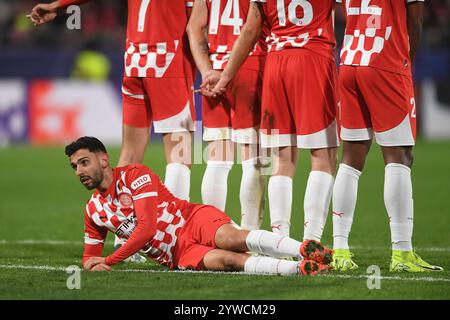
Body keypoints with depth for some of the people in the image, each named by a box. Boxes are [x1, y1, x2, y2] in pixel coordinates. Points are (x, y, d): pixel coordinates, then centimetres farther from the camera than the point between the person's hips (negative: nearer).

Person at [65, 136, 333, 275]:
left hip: (195, 220, -2)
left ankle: (306, 250, -56)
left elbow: (147, 228, -11)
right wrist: (92, 264, -4)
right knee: (226, 260, -30)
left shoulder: (134, 175, -3)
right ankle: (299, 269, -54)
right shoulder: (93, 210, 16)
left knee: (232, 238, -37)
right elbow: (90, 256, 24)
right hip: (179, 255, 2)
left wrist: (109, 261, -10)